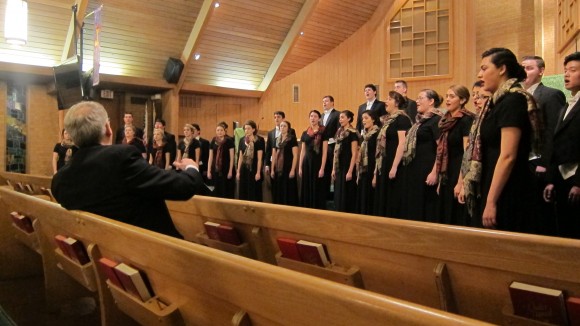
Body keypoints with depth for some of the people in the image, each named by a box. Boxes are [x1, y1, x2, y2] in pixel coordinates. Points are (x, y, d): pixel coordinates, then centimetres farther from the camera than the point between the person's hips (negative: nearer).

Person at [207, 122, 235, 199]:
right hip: (216, 170, 4)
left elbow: (231, 157, -5)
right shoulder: (213, 141, 6)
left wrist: (230, 171, -9)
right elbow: (210, 157, 10)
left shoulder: (229, 140, -5)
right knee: (217, 191, 8)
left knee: (226, 191, 0)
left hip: (226, 170, -4)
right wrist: (209, 171, 7)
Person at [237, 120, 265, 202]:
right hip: (244, 170, 5)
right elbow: (240, 157, 12)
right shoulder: (242, 140, 8)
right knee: (243, 193, 9)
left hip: (254, 170, -5)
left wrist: (258, 172, -11)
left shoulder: (259, 140, -6)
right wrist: (238, 171, 10)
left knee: (254, 193, 1)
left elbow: (259, 158, -8)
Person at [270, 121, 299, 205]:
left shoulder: (292, 139, -4)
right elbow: (274, 155, 14)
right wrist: (272, 170, 8)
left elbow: (295, 155, -9)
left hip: (288, 169, -6)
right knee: (278, 191, 8)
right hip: (278, 170, 6)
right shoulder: (277, 140, 13)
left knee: (288, 192, -3)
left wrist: (293, 170, -16)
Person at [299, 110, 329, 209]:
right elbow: (302, 151, 13)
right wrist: (300, 167, 8)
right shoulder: (305, 133, 11)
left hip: (318, 162, -5)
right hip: (307, 162, 5)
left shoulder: (323, 132, -3)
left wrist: (322, 168, -14)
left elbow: (325, 151, -8)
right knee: (306, 189, 8)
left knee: (318, 190, -1)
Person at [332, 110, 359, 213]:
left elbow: (354, 154, -14)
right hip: (339, 168, 7)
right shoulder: (339, 132, 12)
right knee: (338, 195, 11)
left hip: (348, 168, -7)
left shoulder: (352, 133, -10)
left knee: (347, 195, -2)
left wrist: (350, 171, -18)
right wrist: (333, 169, 10)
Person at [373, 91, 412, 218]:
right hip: (383, 166, 9)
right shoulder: (387, 120, 18)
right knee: (382, 200, 10)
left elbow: (402, 144, -17)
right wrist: (376, 172, 16)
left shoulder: (402, 119, -7)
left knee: (393, 201, -4)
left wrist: (394, 167, -24)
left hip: (394, 166, -8)